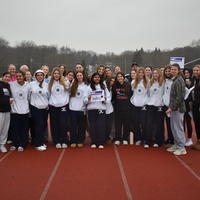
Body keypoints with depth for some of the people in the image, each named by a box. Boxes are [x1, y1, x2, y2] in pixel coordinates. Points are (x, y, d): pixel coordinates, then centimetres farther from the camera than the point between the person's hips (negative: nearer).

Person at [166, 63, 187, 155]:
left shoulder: (179, 80, -13)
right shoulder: (174, 80, 15)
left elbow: (180, 96, -19)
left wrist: (172, 107, -18)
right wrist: (171, 107, 12)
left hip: (178, 108, -9)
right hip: (173, 108, 9)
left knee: (178, 128, -3)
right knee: (174, 127, 14)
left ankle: (181, 148, 6)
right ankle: (176, 145, 25)